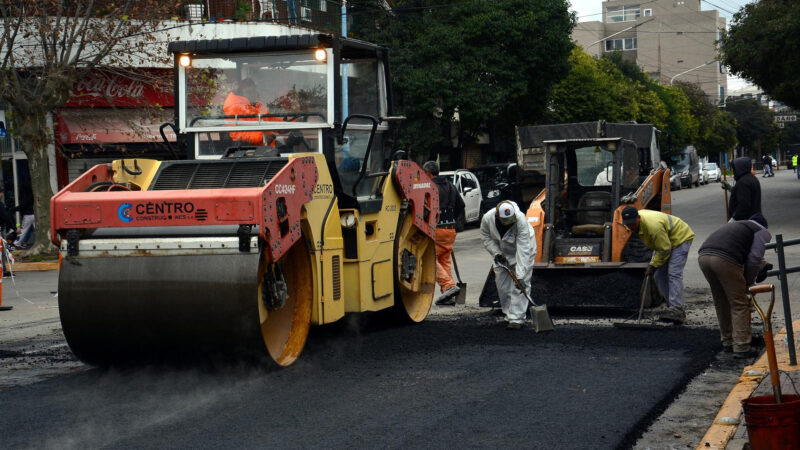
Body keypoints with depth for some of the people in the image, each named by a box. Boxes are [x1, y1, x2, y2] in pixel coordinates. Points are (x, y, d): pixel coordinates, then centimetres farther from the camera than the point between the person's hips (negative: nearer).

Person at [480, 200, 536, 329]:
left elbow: (523, 250, -39)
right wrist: (496, 253, -19)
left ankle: (517, 319, -14)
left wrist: (520, 276, -42)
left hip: (521, 250, -4)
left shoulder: (521, 220, -37)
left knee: (520, 285, -13)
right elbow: (486, 237, -4)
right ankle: (509, 315, 18)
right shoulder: (487, 218, -26)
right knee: (502, 284, 4)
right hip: (502, 252, 4)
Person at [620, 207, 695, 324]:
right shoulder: (635, 219, -9)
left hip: (680, 238, -9)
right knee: (659, 276, 3)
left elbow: (664, 249, -29)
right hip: (663, 241, 10)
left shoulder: (653, 226, -39)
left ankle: (677, 310, -27)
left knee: (674, 274, -21)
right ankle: (673, 307, 8)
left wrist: (653, 265, -20)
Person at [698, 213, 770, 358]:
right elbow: (754, 259, 5)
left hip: (703, 255, 7)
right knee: (739, 304, 3)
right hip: (725, 259, -7)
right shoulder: (762, 232, 18)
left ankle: (727, 342, 29)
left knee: (720, 303, 21)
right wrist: (748, 282, 16)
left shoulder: (733, 225, 39)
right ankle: (741, 346, 0)